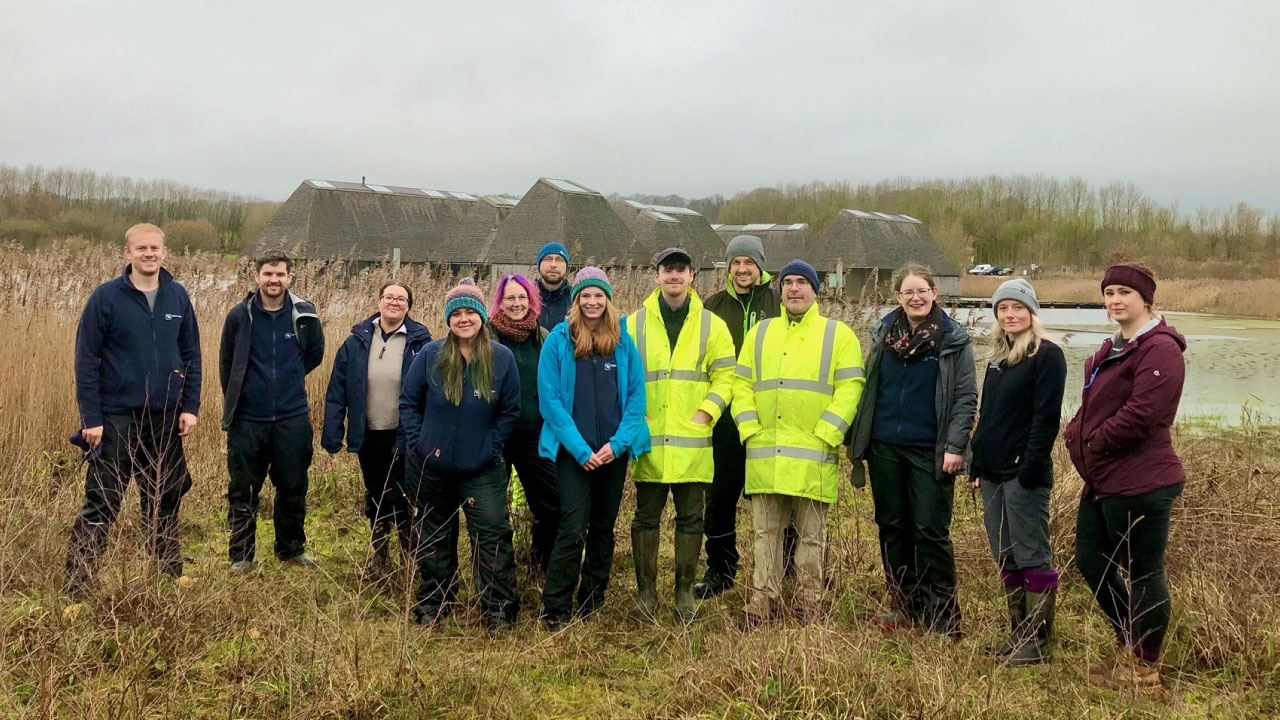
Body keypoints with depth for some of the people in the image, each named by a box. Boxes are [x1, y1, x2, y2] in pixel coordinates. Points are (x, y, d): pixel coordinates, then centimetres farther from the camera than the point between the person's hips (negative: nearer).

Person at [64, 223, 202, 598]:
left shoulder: (178, 296, 4)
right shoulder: (106, 297, -7)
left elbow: (191, 355, 9)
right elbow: (86, 360, -7)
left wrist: (190, 406, 2)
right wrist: (91, 419, -11)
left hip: (166, 419, 4)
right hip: (117, 418, -4)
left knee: (165, 503, 13)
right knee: (100, 506, -2)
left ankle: (170, 577, 25)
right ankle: (76, 590, 5)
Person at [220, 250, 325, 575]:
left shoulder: (305, 315, -2)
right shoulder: (240, 315, -4)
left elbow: (315, 353, 14)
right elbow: (226, 363, 8)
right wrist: (236, 398, 13)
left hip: (292, 418, 1)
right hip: (247, 419, -1)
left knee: (293, 488, 10)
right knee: (243, 491, 6)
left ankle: (292, 548, 28)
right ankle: (241, 556, 18)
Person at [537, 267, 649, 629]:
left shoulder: (624, 341, 5)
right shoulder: (558, 340, -2)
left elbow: (636, 395, 4)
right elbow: (550, 399, -6)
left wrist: (618, 443, -9)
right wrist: (580, 449, -12)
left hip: (614, 451, 3)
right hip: (573, 451, -3)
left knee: (604, 527, 11)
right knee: (573, 529, -11)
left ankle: (592, 604, 24)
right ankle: (555, 611, -3)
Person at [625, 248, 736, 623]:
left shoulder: (711, 325, 7)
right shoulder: (634, 324, 6)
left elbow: (725, 375, 6)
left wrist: (707, 411, -7)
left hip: (692, 441, 0)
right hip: (649, 440, 0)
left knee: (690, 518, 7)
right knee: (646, 517, 5)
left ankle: (685, 590, 19)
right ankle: (646, 592, 15)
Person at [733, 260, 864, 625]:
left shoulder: (839, 335, 5)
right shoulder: (760, 333, 15)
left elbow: (849, 389, -3)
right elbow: (742, 384, 12)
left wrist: (824, 434, -12)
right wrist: (749, 428, -2)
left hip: (813, 457, -3)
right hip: (764, 456, 3)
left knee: (811, 536, 5)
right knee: (765, 532, 7)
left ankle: (809, 607, 14)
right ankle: (762, 604, 15)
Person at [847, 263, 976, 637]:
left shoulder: (954, 340, -3)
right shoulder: (883, 334, 9)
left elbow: (965, 397, -5)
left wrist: (955, 446, -13)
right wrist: (856, 438, 10)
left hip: (929, 451, -4)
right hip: (885, 447, 4)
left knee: (931, 531, -2)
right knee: (892, 528, 10)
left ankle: (943, 615, 7)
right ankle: (903, 605, 21)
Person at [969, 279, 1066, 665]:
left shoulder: (1047, 355, -8)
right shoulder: (998, 358, 17)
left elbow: (1047, 416, -15)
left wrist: (1031, 467, -21)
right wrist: (977, 465, 15)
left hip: (1024, 473, -9)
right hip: (994, 474, 9)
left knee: (1032, 558, -3)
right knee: (1006, 560, 12)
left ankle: (1037, 644, 2)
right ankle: (1018, 635, 21)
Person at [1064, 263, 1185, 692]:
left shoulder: (1159, 348, -15)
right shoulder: (1114, 349, 17)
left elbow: (1142, 414, -23)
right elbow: (1092, 406, 22)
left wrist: (1092, 446, -13)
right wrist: (1076, 436, 3)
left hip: (1139, 483, -10)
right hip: (1103, 480, 11)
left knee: (1144, 573, 2)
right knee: (1091, 561, 18)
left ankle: (1144, 671, 16)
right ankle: (1129, 648, 34)